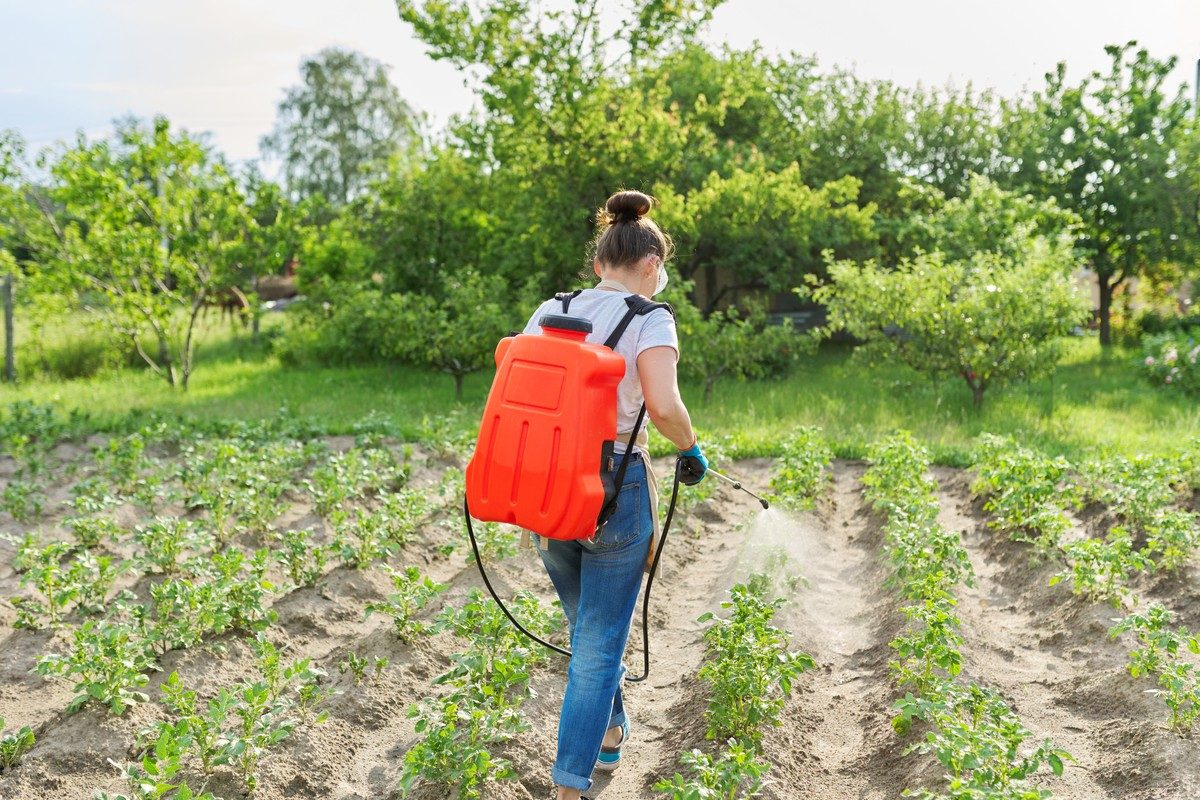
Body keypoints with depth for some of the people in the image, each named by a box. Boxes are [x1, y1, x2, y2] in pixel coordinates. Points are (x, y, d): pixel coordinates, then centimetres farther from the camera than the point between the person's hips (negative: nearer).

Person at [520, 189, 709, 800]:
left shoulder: (549, 312, 5)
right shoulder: (649, 320, -9)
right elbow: (664, 405, -23)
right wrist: (690, 449, -3)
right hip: (615, 487, -5)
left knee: (584, 623, 27)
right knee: (599, 643, 6)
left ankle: (609, 733, 45)